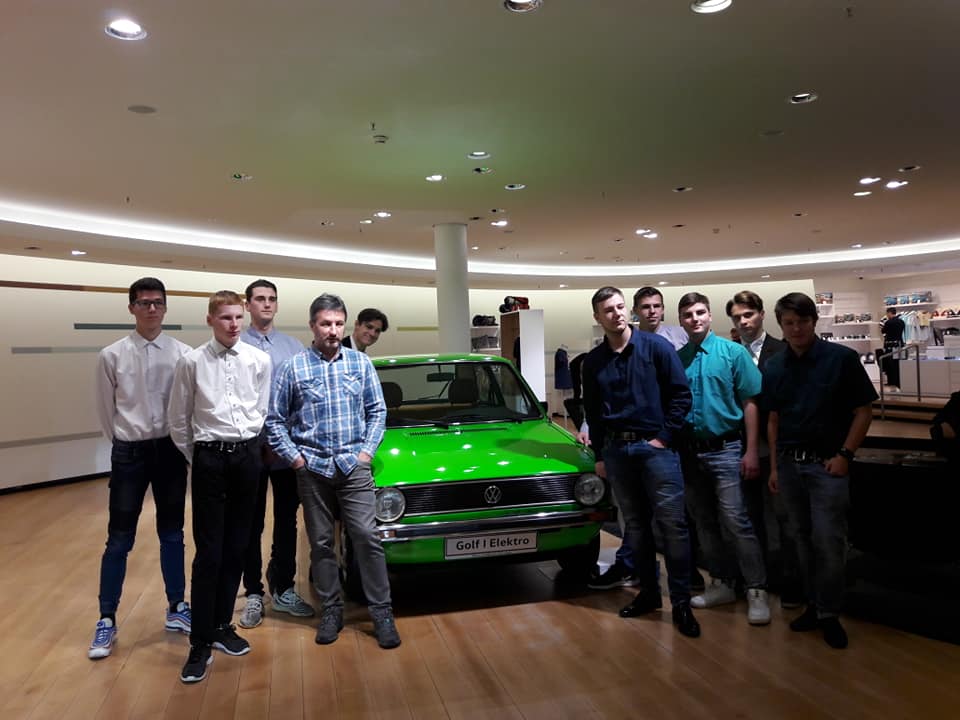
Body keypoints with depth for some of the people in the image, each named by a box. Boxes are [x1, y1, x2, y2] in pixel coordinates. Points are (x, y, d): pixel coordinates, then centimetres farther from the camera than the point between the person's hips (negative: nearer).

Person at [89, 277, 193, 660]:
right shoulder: (112, 355, -5)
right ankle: (107, 620, 21)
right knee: (119, 540, 6)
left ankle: (176, 608, 29)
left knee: (172, 533, 14)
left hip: (171, 450, 1)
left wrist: (180, 443, 3)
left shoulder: (182, 353, -5)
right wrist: (127, 444, 11)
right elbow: (106, 410, 5)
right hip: (129, 452, -1)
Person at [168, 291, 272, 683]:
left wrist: (247, 447, 10)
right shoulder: (192, 362, -5)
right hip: (210, 459, -3)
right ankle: (200, 644, 8)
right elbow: (178, 419, 3)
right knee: (208, 552, -1)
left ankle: (222, 625, 27)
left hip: (247, 456, 3)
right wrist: (196, 458, 9)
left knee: (236, 547, 11)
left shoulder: (259, 360, 1)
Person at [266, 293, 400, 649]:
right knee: (321, 542, 9)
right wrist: (294, 457, -2)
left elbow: (377, 411, 8)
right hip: (312, 469, 0)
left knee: (367, 537, -3)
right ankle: (331, 610, 23)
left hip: (354, 466, 0)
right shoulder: (294, 367, 0)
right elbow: (275, 420, 5)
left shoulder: (361, 363, 3)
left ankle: (382, 612, 8)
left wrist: (368, 451, -2)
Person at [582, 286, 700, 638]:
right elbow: (592, 412, 13)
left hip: (655, 446, -3)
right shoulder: (593, 361, 7)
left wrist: (664, 437, -9)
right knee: (635, 525, 11)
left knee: (672, 523, -5)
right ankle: (648, 592, 24)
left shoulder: (656, 346, -4)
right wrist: (599, 456, 11)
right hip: (616, 450, 4)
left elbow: (681, 395, -4)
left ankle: (681, 602, 5)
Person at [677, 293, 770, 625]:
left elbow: (750, 403, -5)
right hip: (689, 451, 5)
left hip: (725, 449, -4)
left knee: (736, 522, -8)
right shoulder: (676, 359, 7)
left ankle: (757, 591, 2)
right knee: (705, 523, 12)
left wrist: (751, 451, -11)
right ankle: (721, 584, 26)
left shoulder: (732, 352, -3)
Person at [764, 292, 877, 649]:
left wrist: (845, 454, -10)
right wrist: (775, 465, 9)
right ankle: (813, 605, 25)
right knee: (804, 538, 12)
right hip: (790, 463, 4)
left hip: (827, 463, -4)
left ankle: (829, 613, 10)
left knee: (829, 540, -5)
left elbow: (863, 411, -3)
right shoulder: (774, 367, 6)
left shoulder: (842, 358, -6)